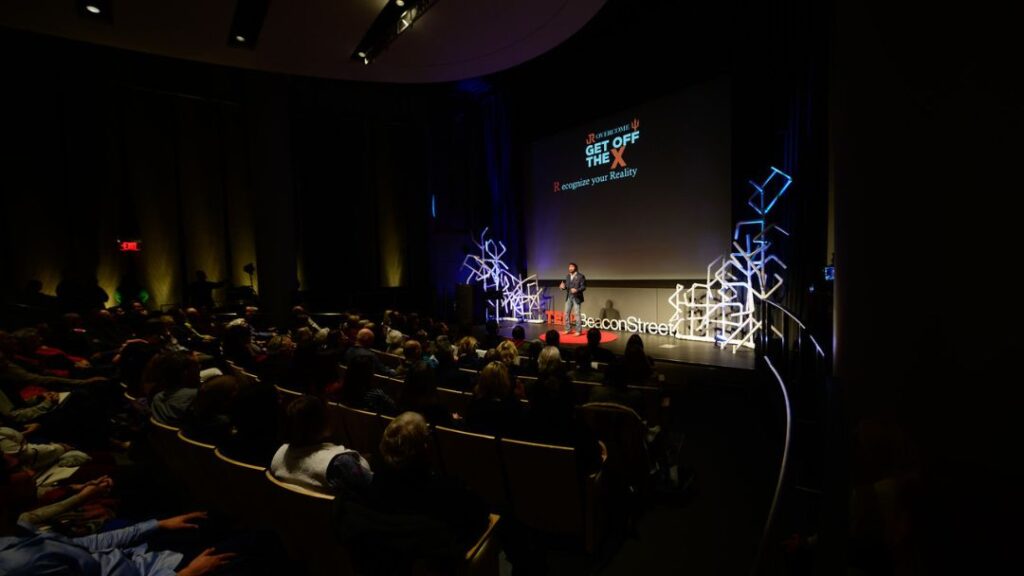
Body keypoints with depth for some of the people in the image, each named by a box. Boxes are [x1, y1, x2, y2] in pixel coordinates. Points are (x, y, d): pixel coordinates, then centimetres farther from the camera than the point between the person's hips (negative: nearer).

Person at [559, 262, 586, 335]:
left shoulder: (580, 276, -9)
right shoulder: (567, 276, 10)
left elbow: (583, 286, -11)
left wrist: (577, 290, -28)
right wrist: (563, 286, -9)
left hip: (577, 297, -6)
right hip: (569, 297, 6)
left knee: (577, 314, -3)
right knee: (567, 313, 7)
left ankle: (579, 331, 5)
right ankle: (568, 329, 18)